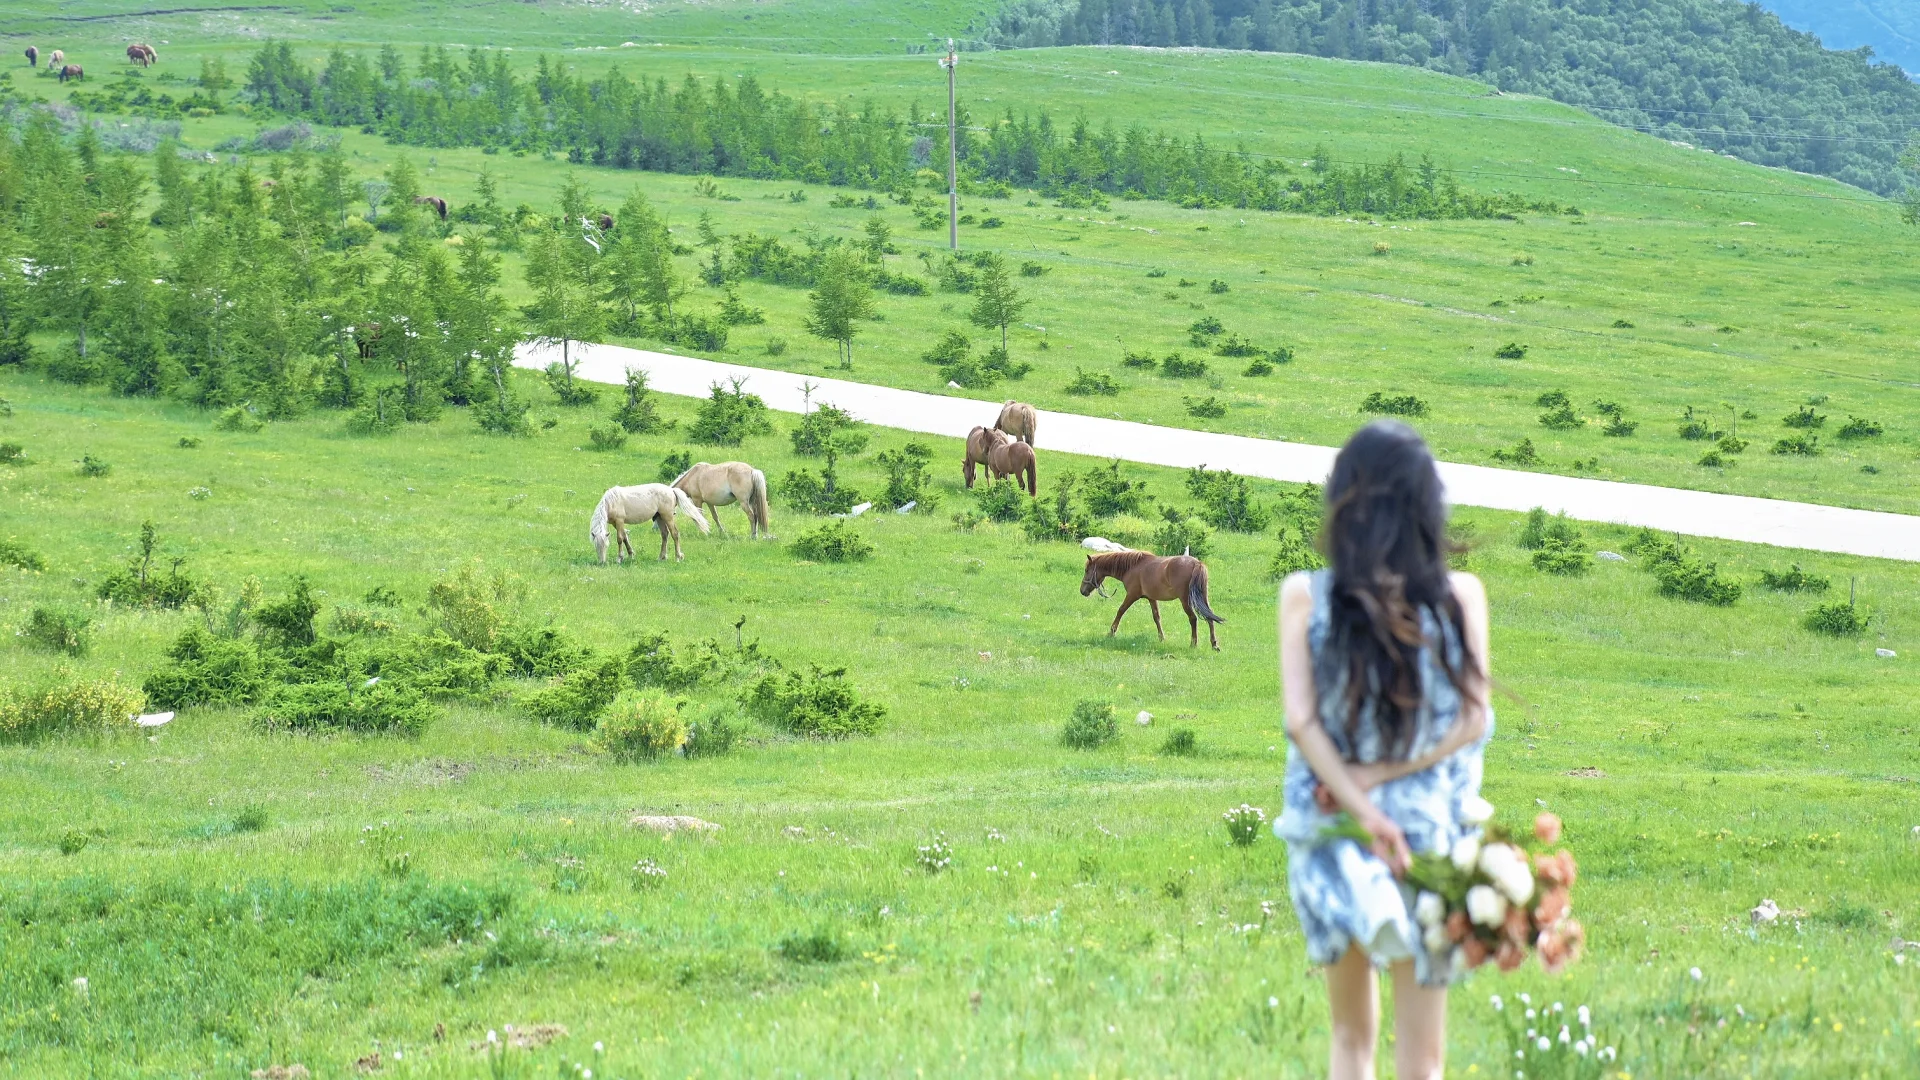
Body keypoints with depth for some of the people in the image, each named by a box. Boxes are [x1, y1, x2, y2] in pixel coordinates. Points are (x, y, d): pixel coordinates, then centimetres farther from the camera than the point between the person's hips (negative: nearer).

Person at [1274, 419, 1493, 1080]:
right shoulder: (1461, 597, -7)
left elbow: (1301, 720, -14)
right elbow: (1472, 722, -11)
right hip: (1431, 834, -1)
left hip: (1332, 834, 1)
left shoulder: (1304, 597, -8)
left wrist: (1363, 809, -14)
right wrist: (1383, 774, -10)